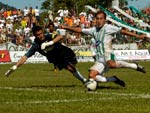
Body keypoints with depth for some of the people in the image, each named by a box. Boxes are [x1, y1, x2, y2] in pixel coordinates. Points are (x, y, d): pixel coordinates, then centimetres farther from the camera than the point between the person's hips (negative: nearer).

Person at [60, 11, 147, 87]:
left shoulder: (109, 27, 3)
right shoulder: (94, 30, 19)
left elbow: (123, 31, 2)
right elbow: (79, 30, 23)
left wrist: (138, 36, -2)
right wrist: (65, 27, 16)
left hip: (108, 53, -6)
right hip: (100, 59, 6)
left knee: (112, 64, -39)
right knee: (92, 76, -9)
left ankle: (135, 66, -15)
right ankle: (114, 79, 6)